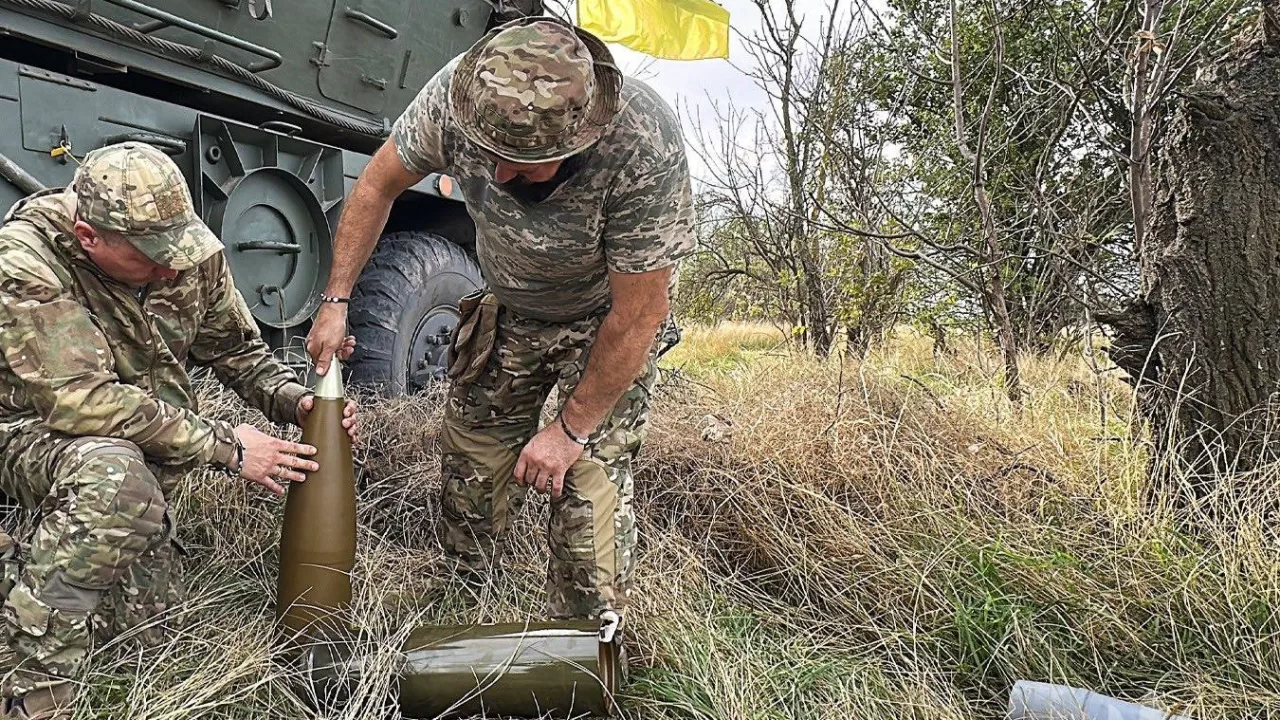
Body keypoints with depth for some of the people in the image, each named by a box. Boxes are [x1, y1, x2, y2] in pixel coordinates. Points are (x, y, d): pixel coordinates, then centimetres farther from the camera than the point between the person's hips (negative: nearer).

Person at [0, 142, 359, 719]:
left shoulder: (192, 250, -10)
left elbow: (235, 347, 5)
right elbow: (81, 400, -32)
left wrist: (291, 398, -15)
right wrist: (224, 446, -32)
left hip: (147, 444, 6)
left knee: (145, 619, 1)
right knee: (115, 475, -40)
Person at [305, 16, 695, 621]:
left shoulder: (644, 147, -39)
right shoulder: (459, 93, -27)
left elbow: (638, 314, -28)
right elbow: (378, 185, -6)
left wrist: (570, 428, -21)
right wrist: (336, 300, -7)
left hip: (605, 316, -4)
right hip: (508, 307, 4)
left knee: (590, 475, -15)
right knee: (469, 464, 8)